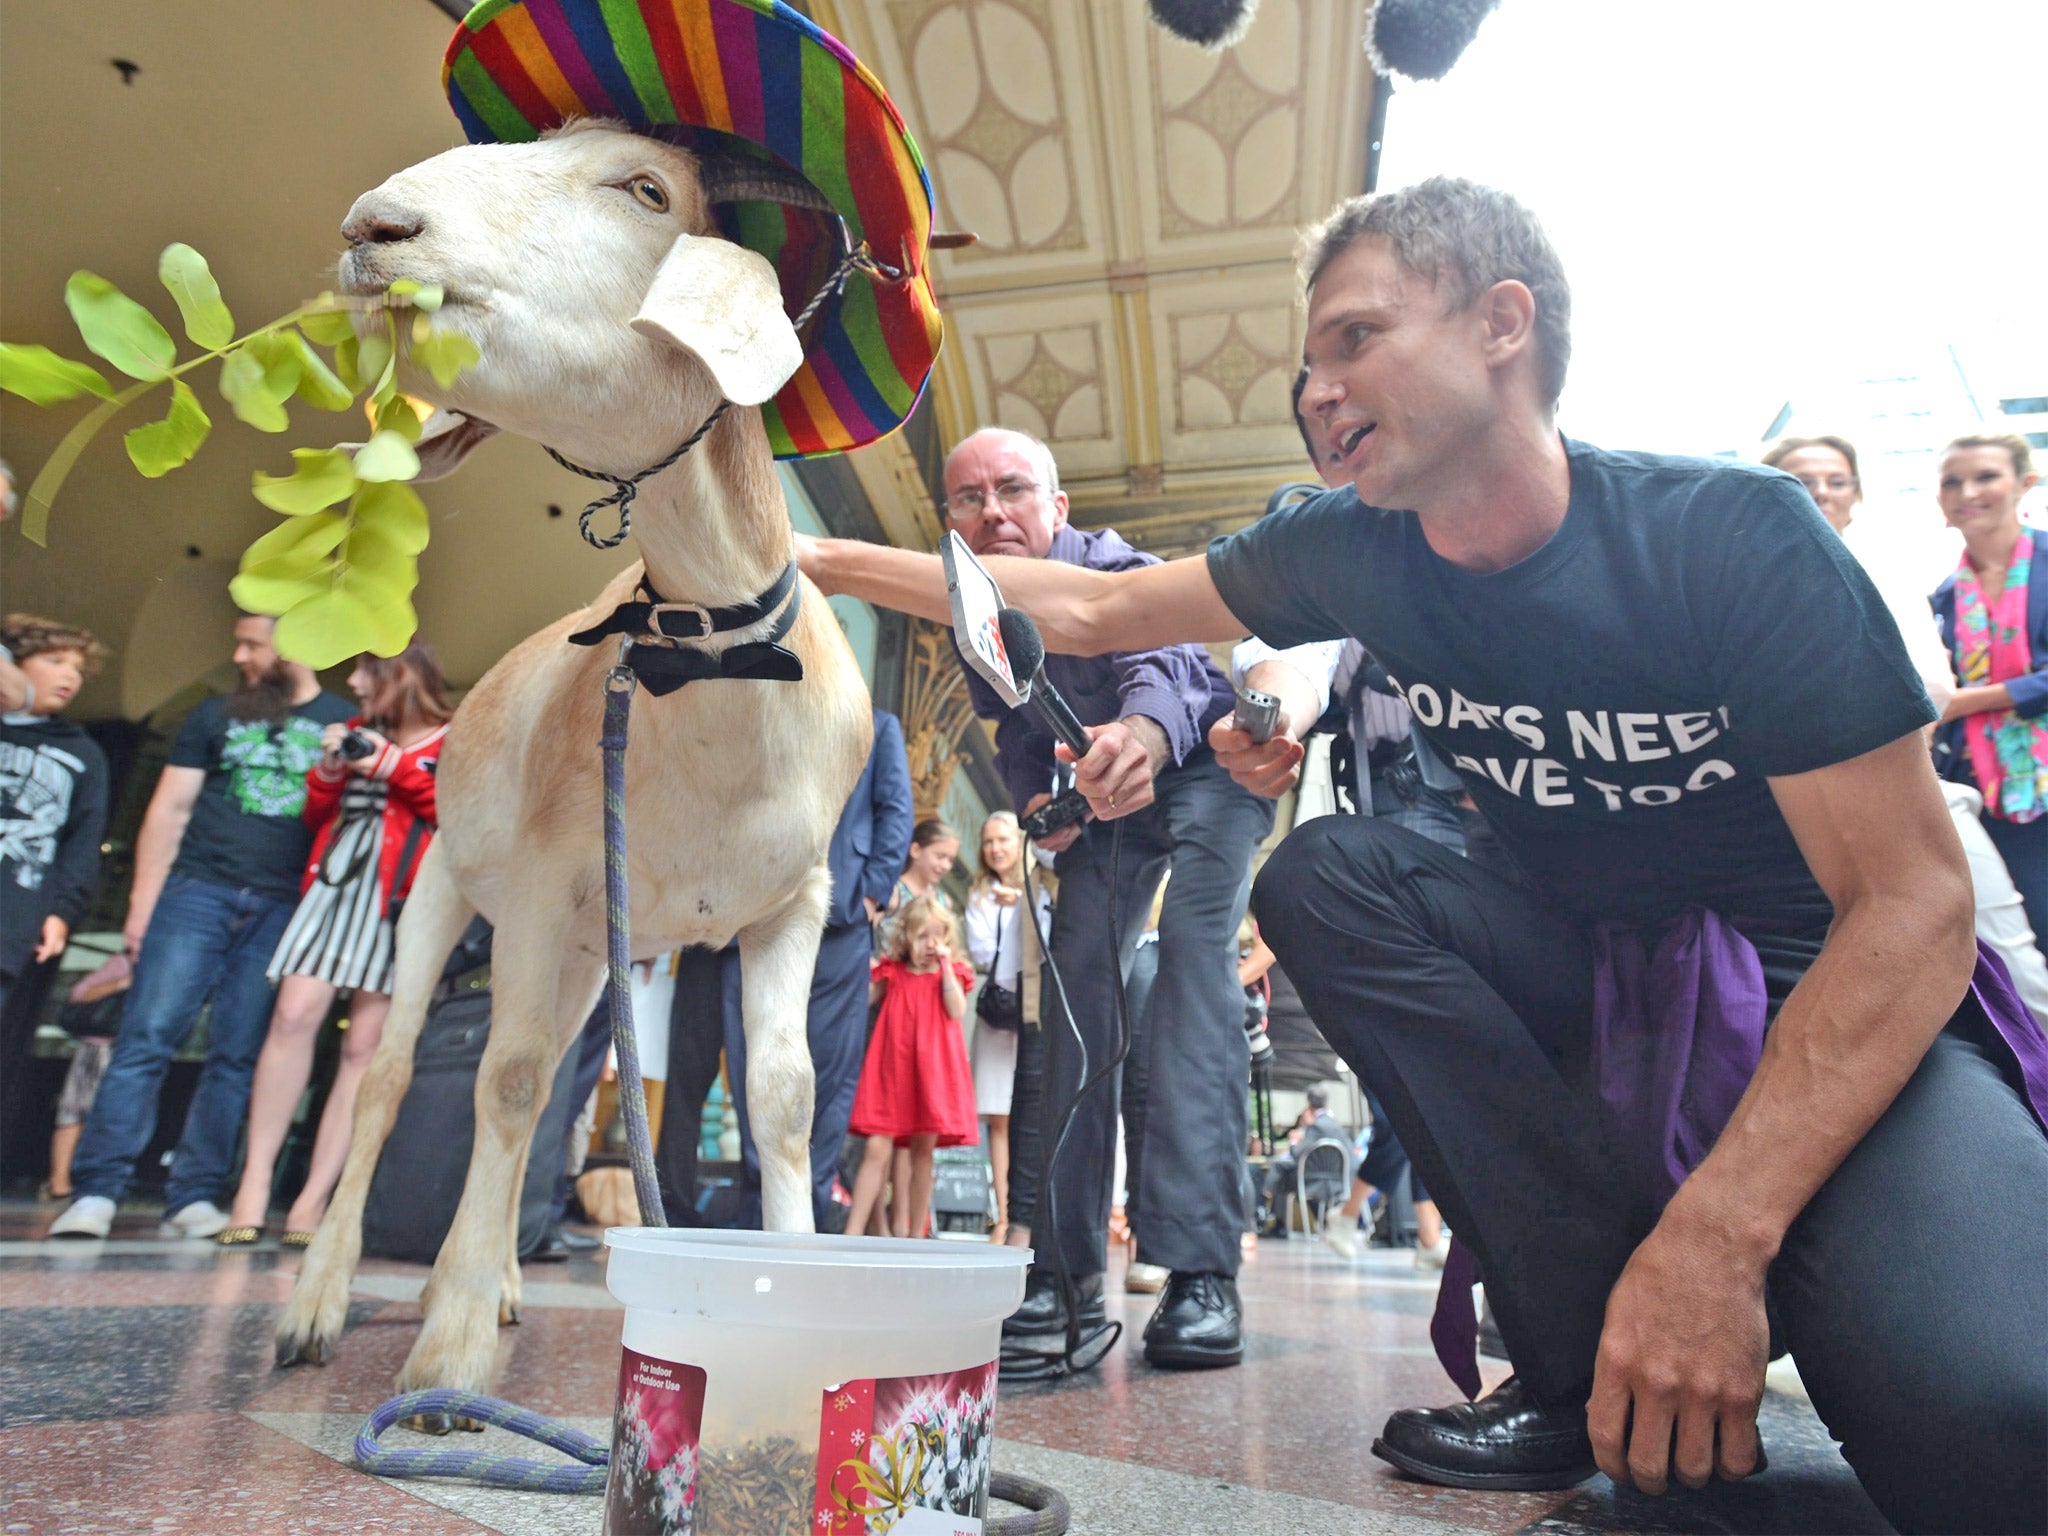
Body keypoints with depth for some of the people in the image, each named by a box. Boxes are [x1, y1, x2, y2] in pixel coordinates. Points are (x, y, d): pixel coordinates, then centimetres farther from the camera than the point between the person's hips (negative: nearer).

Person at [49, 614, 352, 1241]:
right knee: (146, 1039, -6)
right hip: (198, 891, 1)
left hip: (283, 908, -1)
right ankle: (96, 1193, -2)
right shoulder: (216, 716, 12)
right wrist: (143, 900, 2)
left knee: (236, 1057, 2)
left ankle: (192, 1199, 8)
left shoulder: (345, 723, 8)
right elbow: (169, 809, 9)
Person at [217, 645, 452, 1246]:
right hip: (336, 881, 4)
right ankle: (254, 1182, -2)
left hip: (404, 898, -4)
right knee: (293, 1016, -10)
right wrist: (328, 772, 5)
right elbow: (315, 819, 24)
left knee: (365, 1045, -3)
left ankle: (313, 1199, 2)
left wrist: (397, 769, -9)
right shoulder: (356, 732, 22)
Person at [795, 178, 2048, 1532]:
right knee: (1325, 876, -20)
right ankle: (1592, 1357, -14)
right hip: (1591, 971, 6)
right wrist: (831, 559, 2)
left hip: (1841, 1007, -5)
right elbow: (1090, 609, 3)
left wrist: (1715, 1234, -31)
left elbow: (1915, 904, -20)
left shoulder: (1731, 535, -19)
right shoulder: (1359, 555, -6)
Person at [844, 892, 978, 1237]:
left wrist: (946, 966, -11)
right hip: (891, 1069, 0)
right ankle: (853, 1231, -4)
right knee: (877, 1150, -5)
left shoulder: (951, 974, 6)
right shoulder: (891, 973, 8)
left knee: (922, 1150, 7)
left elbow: (957, 1011, -10)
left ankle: (915, 1232, 17)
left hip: (931, 1070, 0)